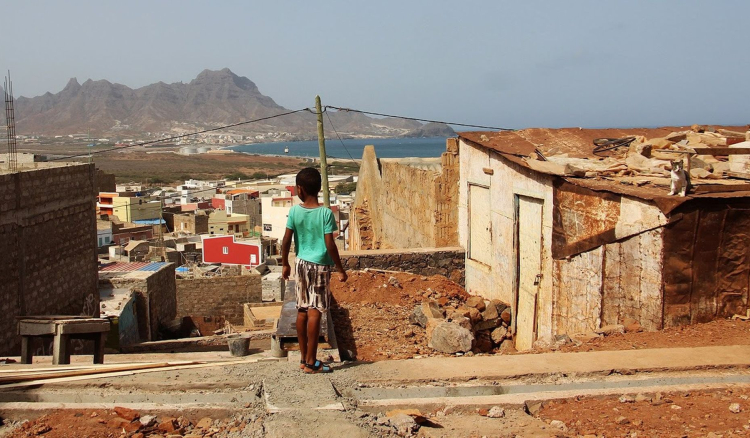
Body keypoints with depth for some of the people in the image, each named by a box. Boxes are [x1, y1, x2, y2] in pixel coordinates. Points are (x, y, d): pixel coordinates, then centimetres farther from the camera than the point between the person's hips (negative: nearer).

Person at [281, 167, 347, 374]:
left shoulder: (295, 211, -4)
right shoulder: (326, 213, -14)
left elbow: (286, 241, -1)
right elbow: (330, 245, -15)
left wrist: (285, 264, 13)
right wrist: (340, 269, -5)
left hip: (301, 264, 4)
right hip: (320, 266, -4)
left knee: (302, 311, 11)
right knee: (315, 313, -2)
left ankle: (304, 358, 20)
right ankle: (311, 363, 2)